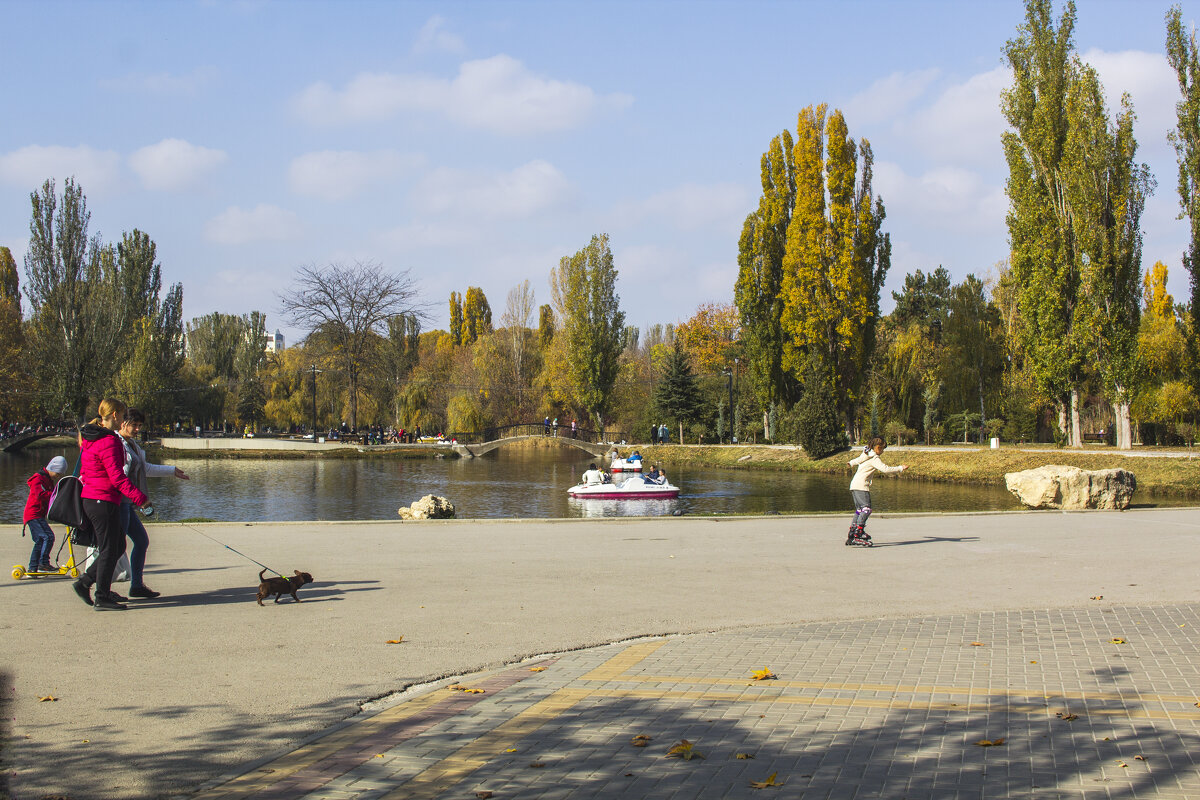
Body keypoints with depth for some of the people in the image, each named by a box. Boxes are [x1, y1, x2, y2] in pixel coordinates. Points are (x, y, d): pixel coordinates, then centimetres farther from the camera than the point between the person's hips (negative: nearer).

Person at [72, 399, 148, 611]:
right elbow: (117, 477, -21)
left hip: (90, 498, 10)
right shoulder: (109, 441, -17)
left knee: (118, 546, 16)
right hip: (103, 501, -10)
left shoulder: (89, 439, 14)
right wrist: (139, 497, -19)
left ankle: (84, 582, 17)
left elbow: (83, 471, 21)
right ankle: (102, 598, 2)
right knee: (109, 549, -3)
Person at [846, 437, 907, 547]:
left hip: (854, 485, 10)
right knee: (866, 509, -17)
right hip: (861, 485, -10)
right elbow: (885, 469, -19)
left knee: (859, 510, 15)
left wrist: (851, 463, 64)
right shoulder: (874, 458, -8)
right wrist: (900, 468, -12)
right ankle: (857, 536, -27)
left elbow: (857, 460, 41)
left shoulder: (865, 454, 20)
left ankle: (851, 536, 14)